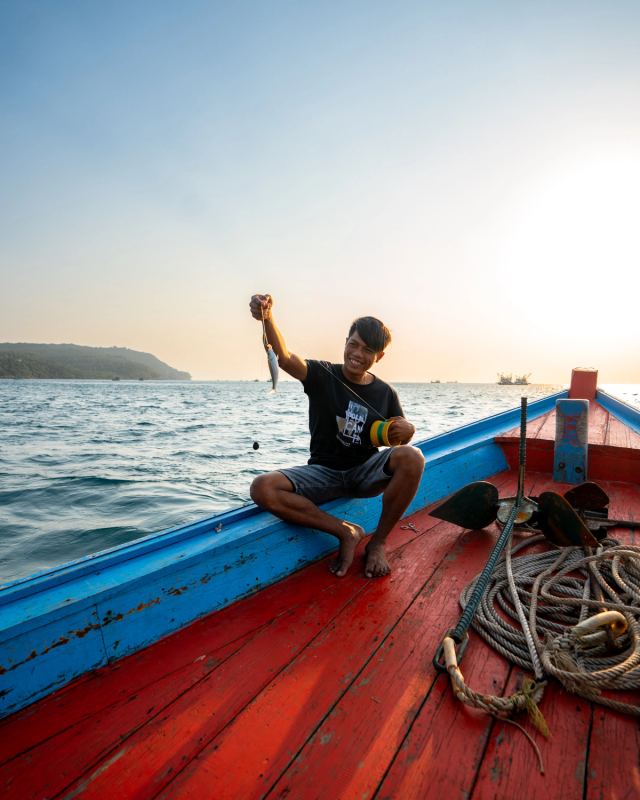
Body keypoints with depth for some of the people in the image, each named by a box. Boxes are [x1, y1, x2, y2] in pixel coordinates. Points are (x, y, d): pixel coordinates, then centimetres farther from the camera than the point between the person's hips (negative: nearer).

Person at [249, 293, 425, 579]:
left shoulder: (385, 393, 3)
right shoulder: (322, 375, -5)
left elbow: (399, 440, 8)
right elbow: (285, 358, -25)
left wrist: (407, 431, -18)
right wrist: (268, 318, -44)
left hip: (366, 472, 1)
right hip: (324, 472, -1)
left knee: (411, 457, -31)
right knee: (262, 489, -27)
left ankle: (378, 541, -10)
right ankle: (345, 531, -12)